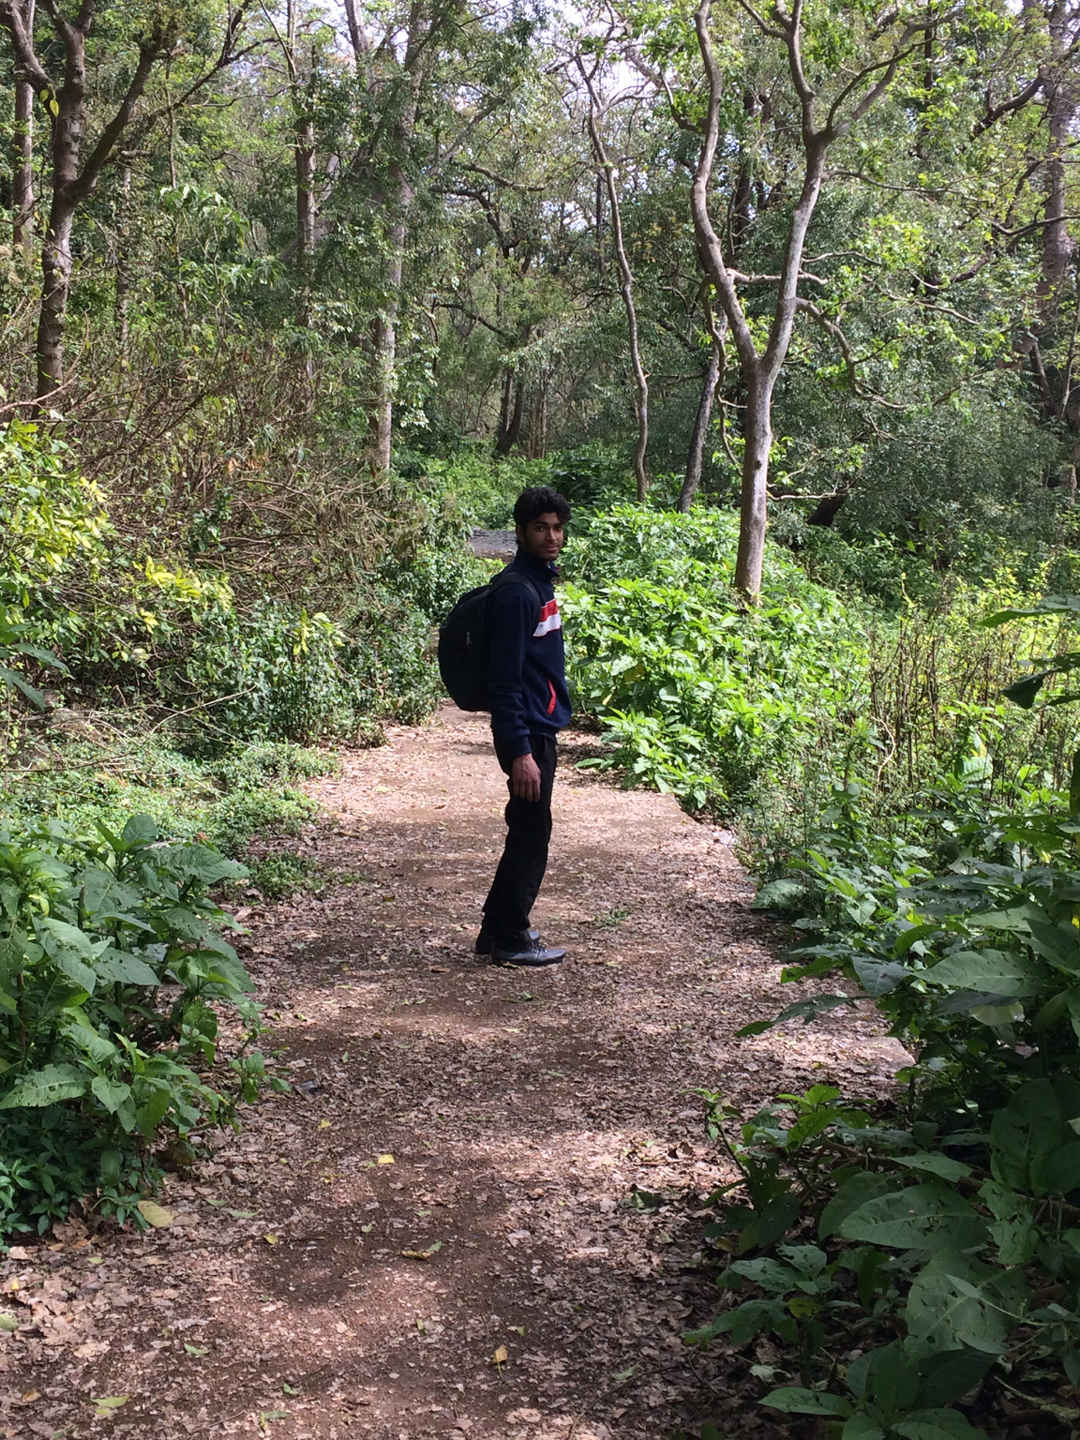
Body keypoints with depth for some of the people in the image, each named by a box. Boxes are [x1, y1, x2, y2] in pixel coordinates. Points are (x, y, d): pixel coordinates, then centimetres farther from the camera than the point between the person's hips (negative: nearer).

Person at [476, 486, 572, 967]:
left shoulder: (542, 582, 12)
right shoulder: (516, 592, -18)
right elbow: (504, 680, -22)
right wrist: (519, 751, -25)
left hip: (541, 728, 10)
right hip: (526, 732, -10)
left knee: (527, 832, 16)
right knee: (531, 833, -1)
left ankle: (499, 928, 26)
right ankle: (511, 940, 11)